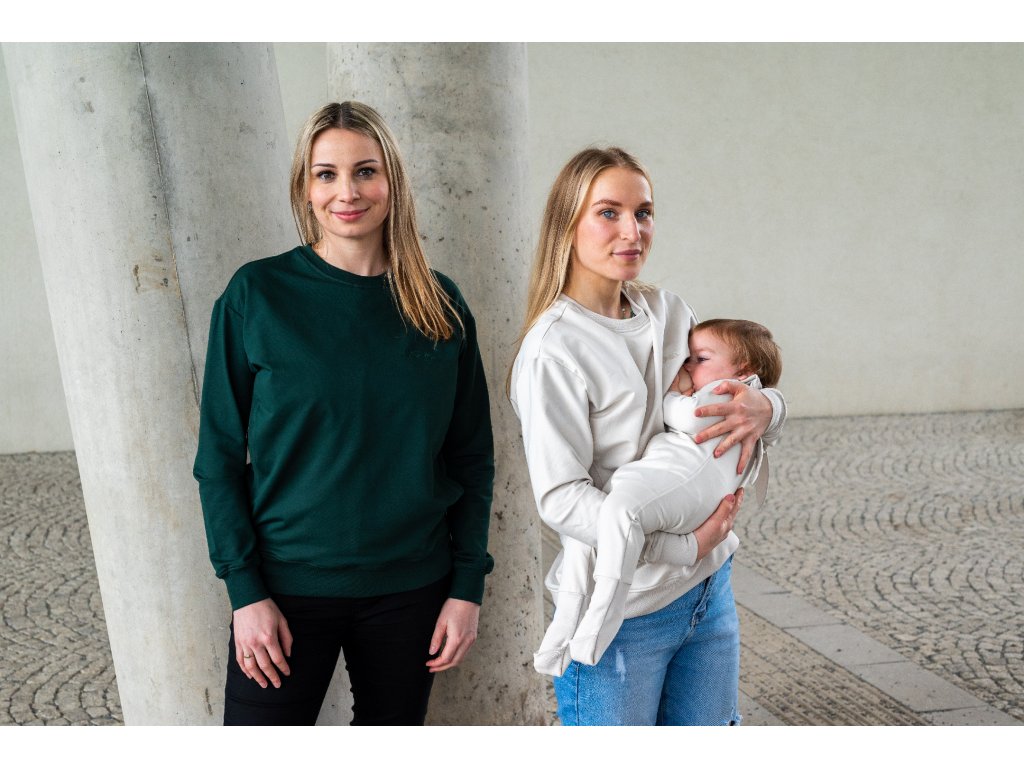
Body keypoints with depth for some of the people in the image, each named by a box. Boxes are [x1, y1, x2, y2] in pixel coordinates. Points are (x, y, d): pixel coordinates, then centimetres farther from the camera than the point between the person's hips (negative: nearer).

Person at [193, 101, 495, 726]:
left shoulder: (440, 304, 0)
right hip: (287, 586, -2)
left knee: (395, 723, 17)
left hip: (411, 585, 2)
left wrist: (468, 585, -1)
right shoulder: (258, 293, -7)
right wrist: (246, 590, -10)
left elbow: (472, 455, 3)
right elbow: (220, 454, -5)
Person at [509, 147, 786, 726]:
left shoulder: (671, 314, 4)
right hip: (622, 611, -6)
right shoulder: (553, 350, -15)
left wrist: (764, 408, -13)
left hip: (709, 590, 6)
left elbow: (741, 388, 11)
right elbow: (561, 498, -19)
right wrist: (680, 545, -26)